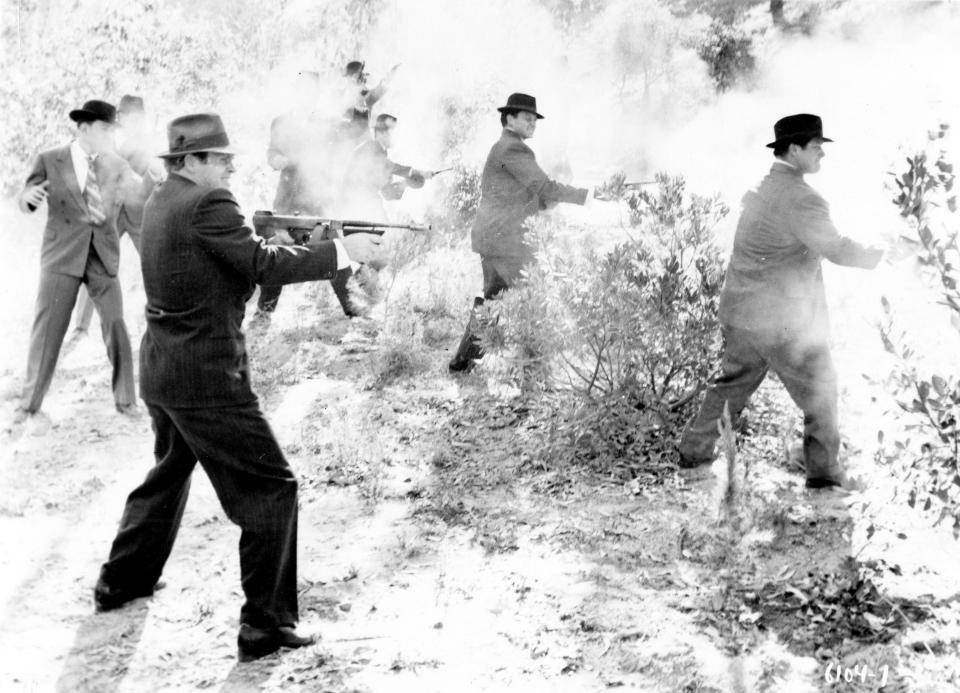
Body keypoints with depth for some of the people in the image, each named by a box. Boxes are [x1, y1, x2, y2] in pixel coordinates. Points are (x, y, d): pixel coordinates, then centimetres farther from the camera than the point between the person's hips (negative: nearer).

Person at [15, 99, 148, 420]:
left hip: (103, 256, 2)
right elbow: (25, 203, 0)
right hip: (62, 256, -2)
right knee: (47, 328, 2)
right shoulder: (50, 160, 0)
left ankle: (125, 399, 16)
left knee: (116, 327, 2)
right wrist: (29, 195, -23)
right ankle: (31, 401, 16)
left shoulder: (116, 165, 4)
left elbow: (142, 204, -3)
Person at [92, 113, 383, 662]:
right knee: (272, 488, -1)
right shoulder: (208, 203, -16)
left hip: (161, 370, 10)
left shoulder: (162, 202, 11)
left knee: (171, 471, 30)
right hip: (207, 377, -10)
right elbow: (264, 265, -19)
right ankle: (265, 625, 1)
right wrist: (343, 251, -12)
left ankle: (122, 580, 44)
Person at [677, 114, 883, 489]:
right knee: (819, 391, 7)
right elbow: (837, 250, -18)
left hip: (739, 313, 8)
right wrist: (878, 256, -1)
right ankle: (824, 472, 13)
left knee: (733, 383, 21)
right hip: (783, 320, -8)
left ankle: (693, 451, 26)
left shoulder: (758, 190, 11)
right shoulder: (800, 198, -17)